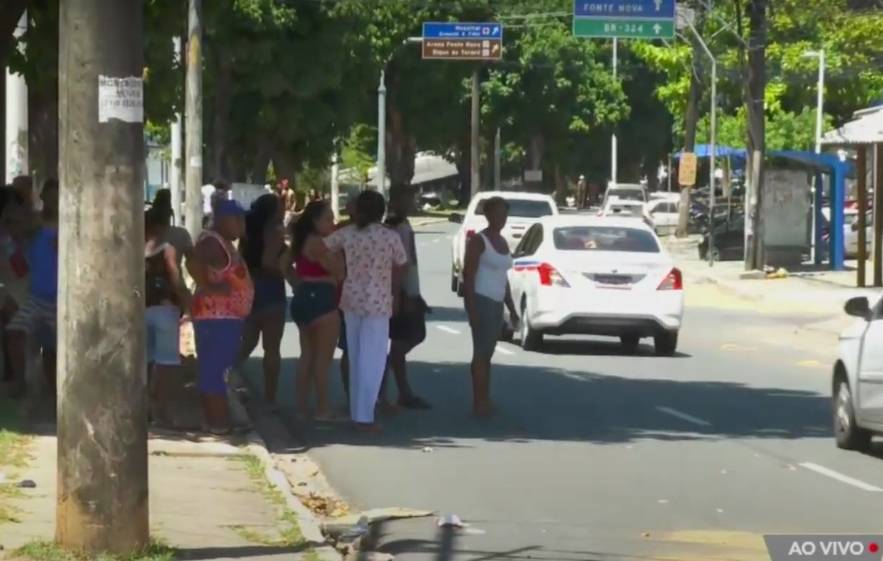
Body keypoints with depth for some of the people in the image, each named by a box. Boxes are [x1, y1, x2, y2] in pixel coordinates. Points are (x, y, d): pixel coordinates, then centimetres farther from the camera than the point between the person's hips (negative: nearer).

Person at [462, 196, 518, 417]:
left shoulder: (502, 242, 15)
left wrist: (511, 307, 19)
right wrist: (472, 309, -20)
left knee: (488, 353, 9)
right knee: (481, 351, -10)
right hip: (481, 300, -8)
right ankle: (479, 401, -10)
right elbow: (468, 275, -14)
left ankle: (484, 400, 12)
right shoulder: (479, 241, -10)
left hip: (496, 303, 8)